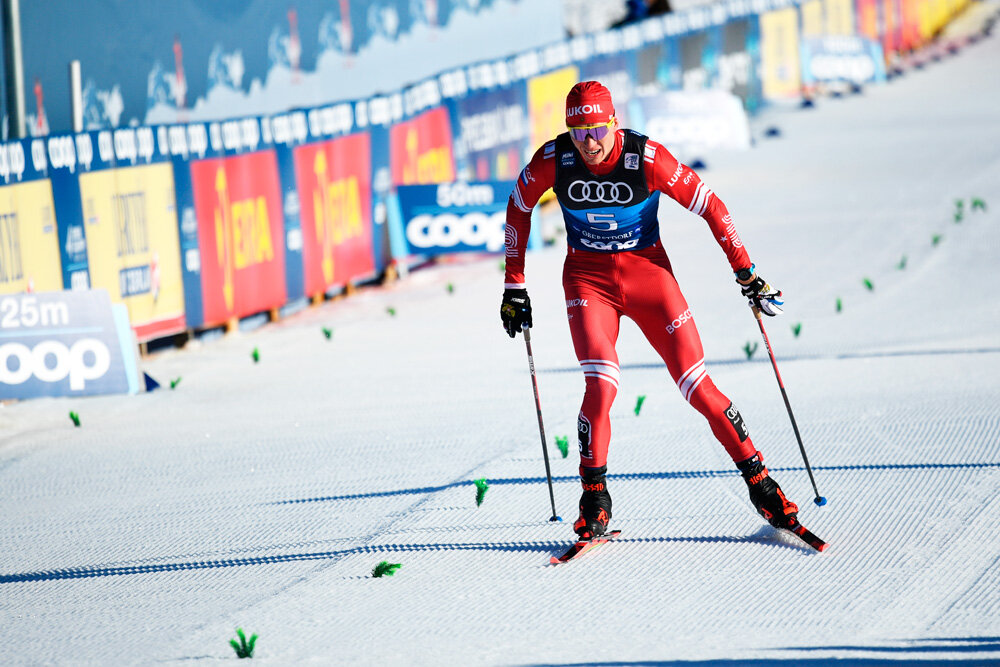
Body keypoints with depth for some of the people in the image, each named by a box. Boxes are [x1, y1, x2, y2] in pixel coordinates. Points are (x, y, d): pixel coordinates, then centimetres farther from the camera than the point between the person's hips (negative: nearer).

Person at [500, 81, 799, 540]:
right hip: (588, 278, 1)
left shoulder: (647, 159, -20)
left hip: (648, 272, -1)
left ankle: (758, 481, 6)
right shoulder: (553, 160, -14)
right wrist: (514, 284, 8)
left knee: (696, 386, -6)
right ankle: (594, 498, -2)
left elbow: (709, 206, -10)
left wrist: (746, 273, -8)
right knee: (601, 386, -19)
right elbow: (519, 208, 5)